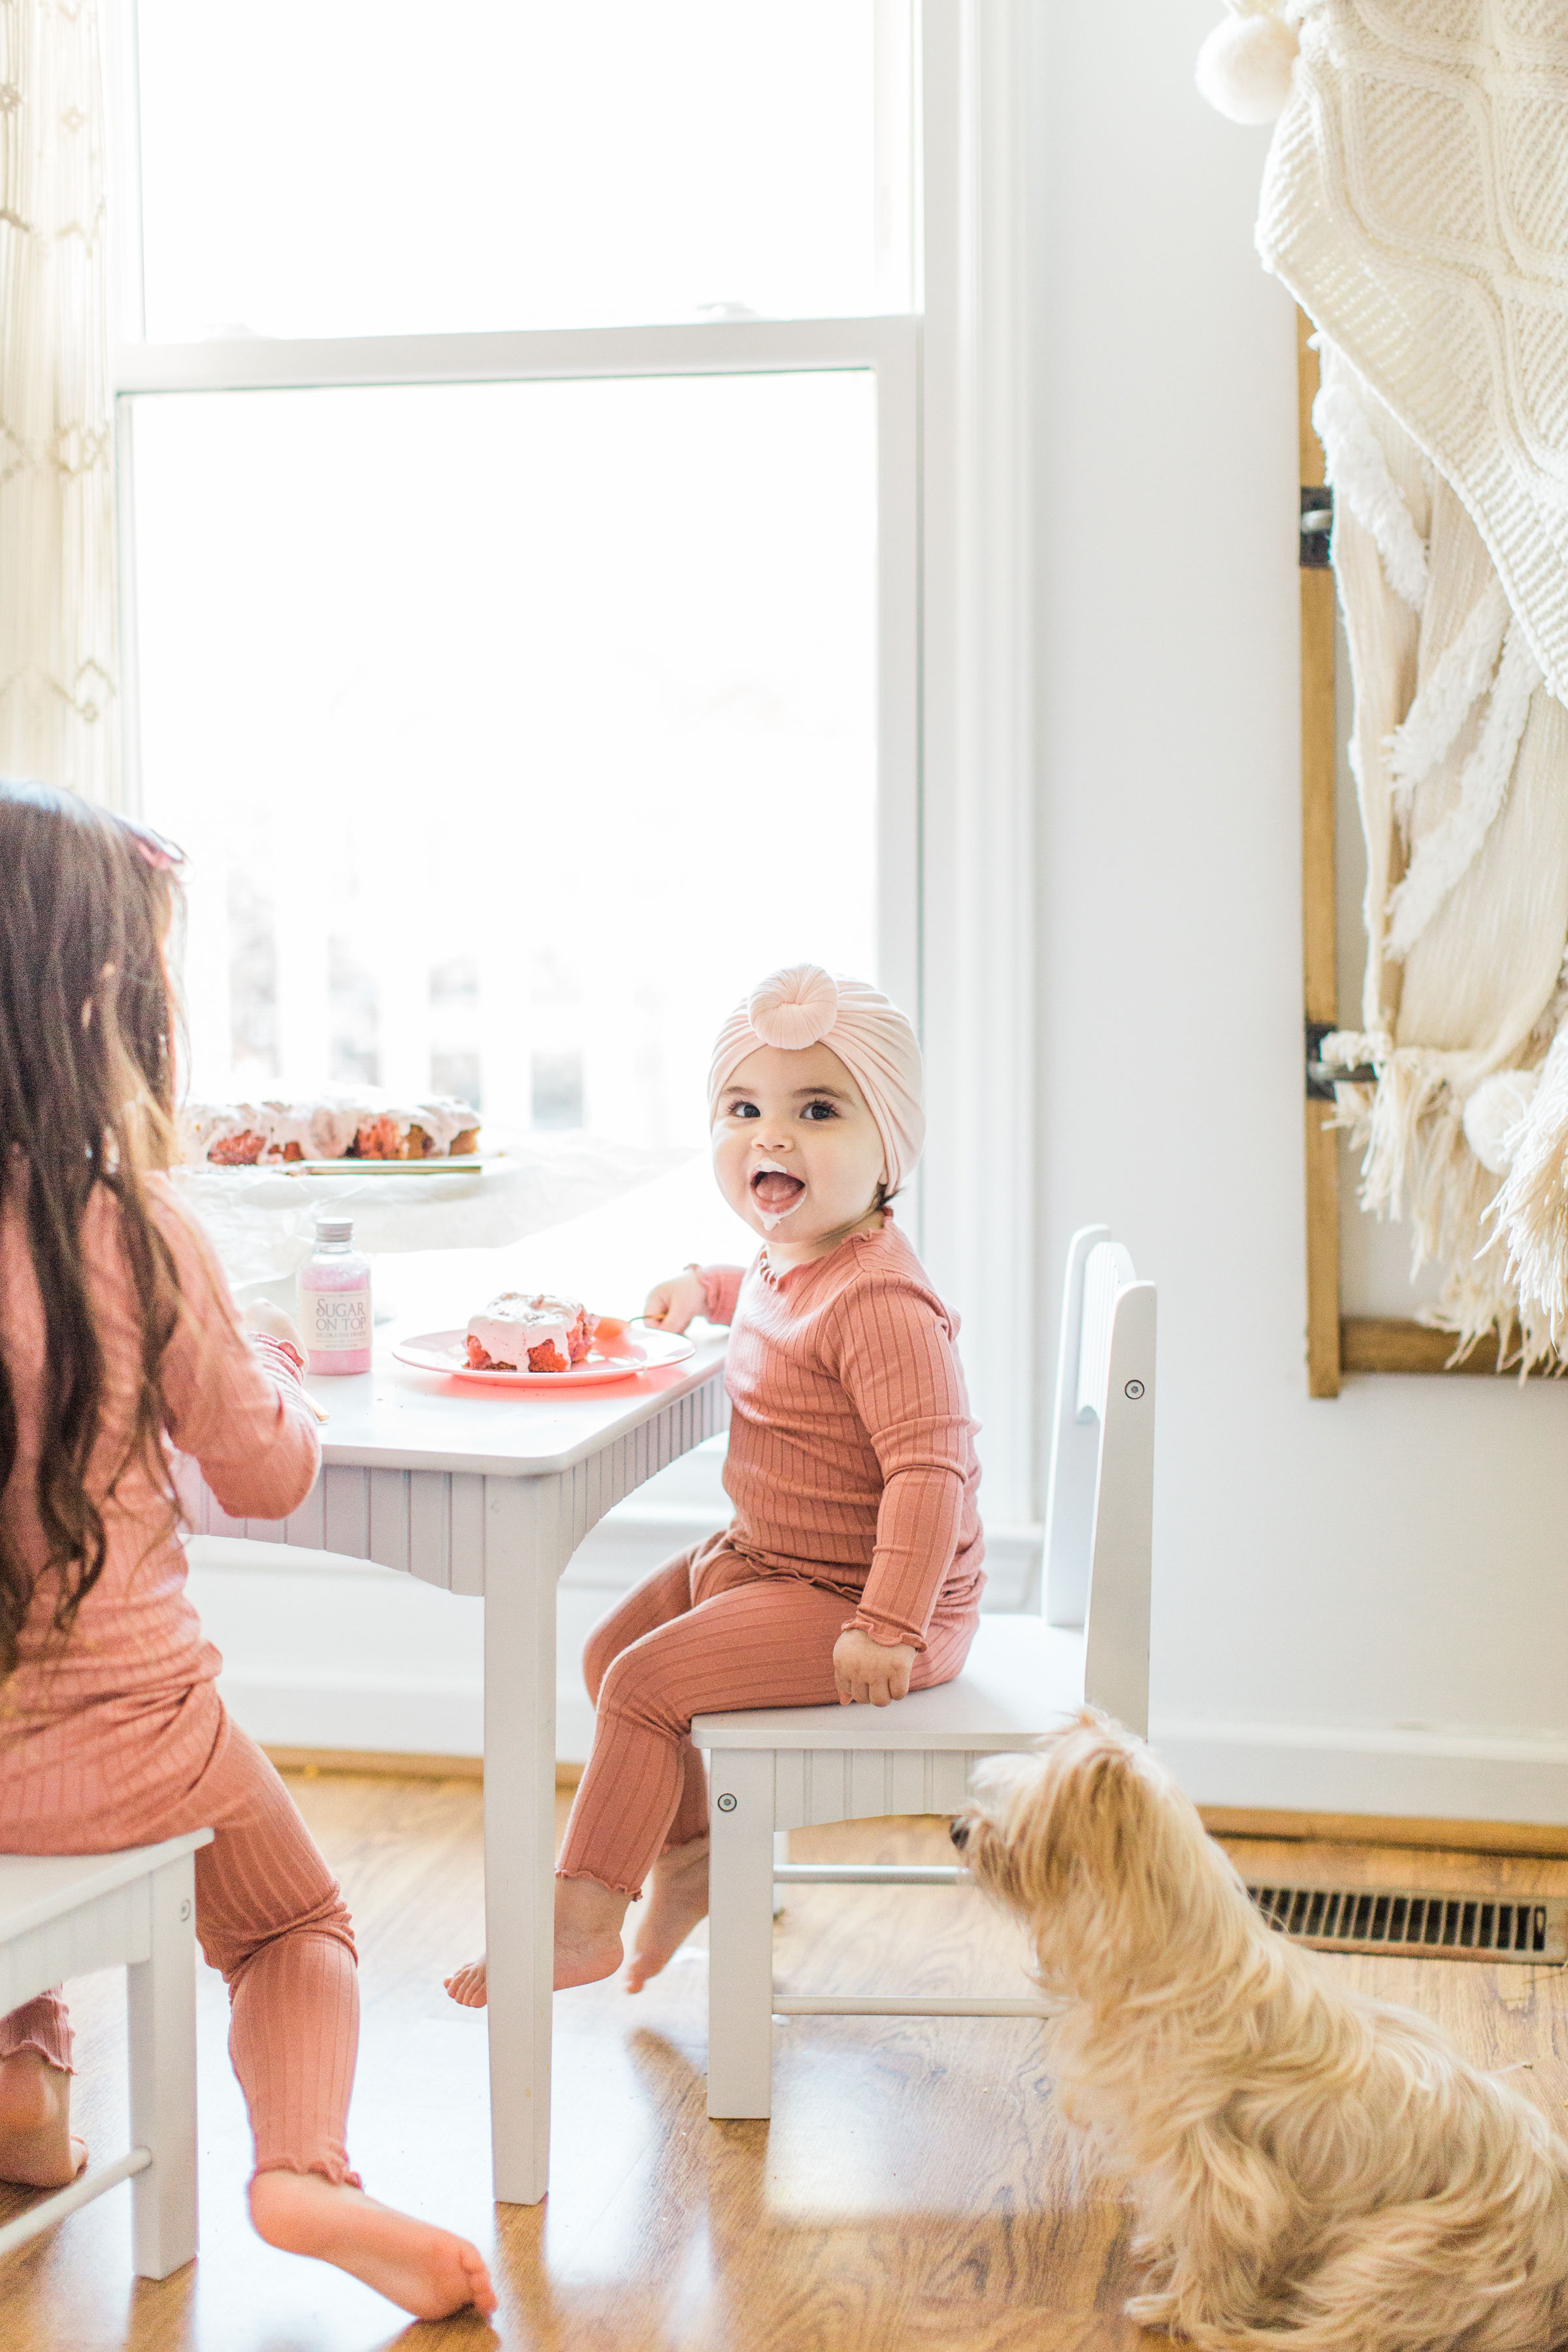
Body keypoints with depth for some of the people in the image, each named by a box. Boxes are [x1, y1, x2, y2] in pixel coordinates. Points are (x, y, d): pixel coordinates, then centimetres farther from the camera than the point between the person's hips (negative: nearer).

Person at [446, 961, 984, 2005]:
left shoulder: (879, 1303, -27)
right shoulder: (787, 1264, 5)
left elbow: (931, 1469, -31)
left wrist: (886, 1629, -33)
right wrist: (703, 1287, 22)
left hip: (846, 1596, -10)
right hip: (758, 1559, 10)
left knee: (646, 1683, -16)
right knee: (612, 1648, 16)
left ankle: (582, 1919, -3)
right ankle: (690, 1851, 32)